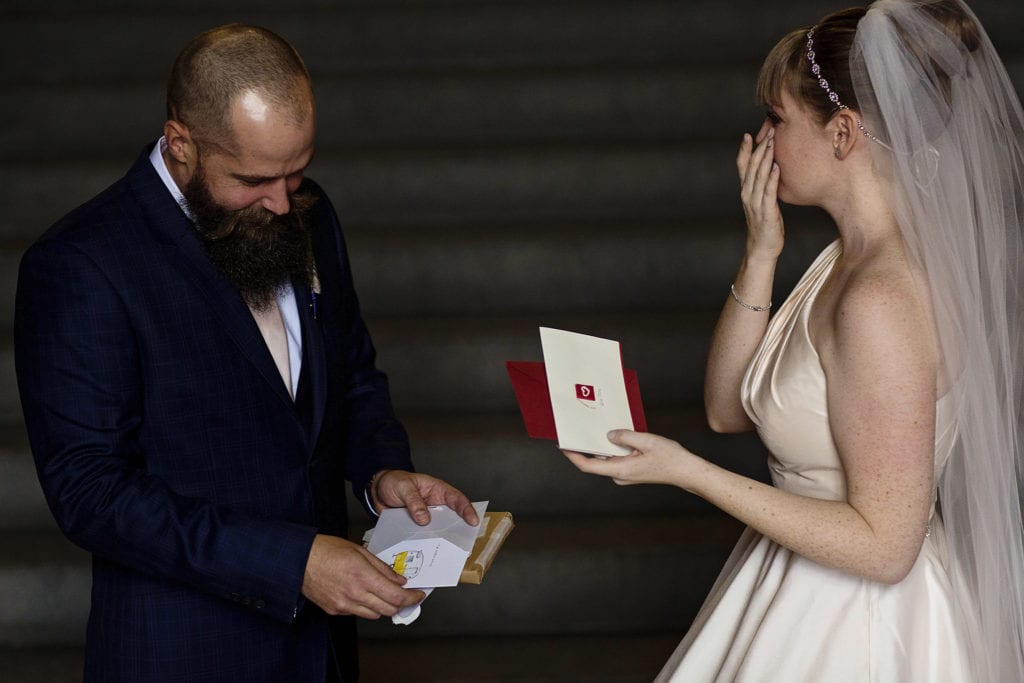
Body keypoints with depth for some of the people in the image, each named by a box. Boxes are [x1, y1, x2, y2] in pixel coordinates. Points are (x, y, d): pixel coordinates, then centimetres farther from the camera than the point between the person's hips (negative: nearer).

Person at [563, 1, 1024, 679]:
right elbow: (728, 408, 7)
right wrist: (761, 254, -5)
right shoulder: (850, 257, 3)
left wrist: (686, 470, -23)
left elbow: (883, 545, -25)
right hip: (807, 597, 9)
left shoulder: (883, 301, -26)